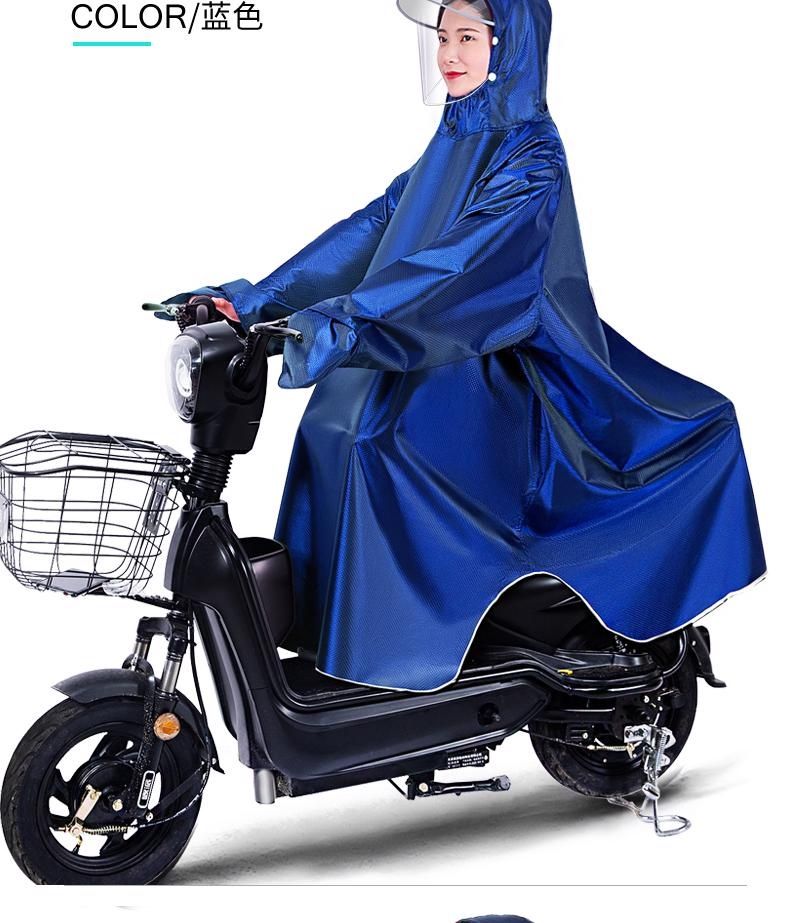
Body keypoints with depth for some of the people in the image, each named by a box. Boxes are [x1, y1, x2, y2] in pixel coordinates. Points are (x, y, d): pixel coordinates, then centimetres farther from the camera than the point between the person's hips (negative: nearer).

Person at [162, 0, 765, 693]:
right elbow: (371, 229, 11)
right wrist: (255, 299, 1)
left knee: (369, 448, -24)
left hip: (477, 381, -8)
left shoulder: (532, 160, -10)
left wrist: (341, 322, -38)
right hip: (408, 368, 8)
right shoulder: (453, 143, 16)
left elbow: (462, 261, -25)